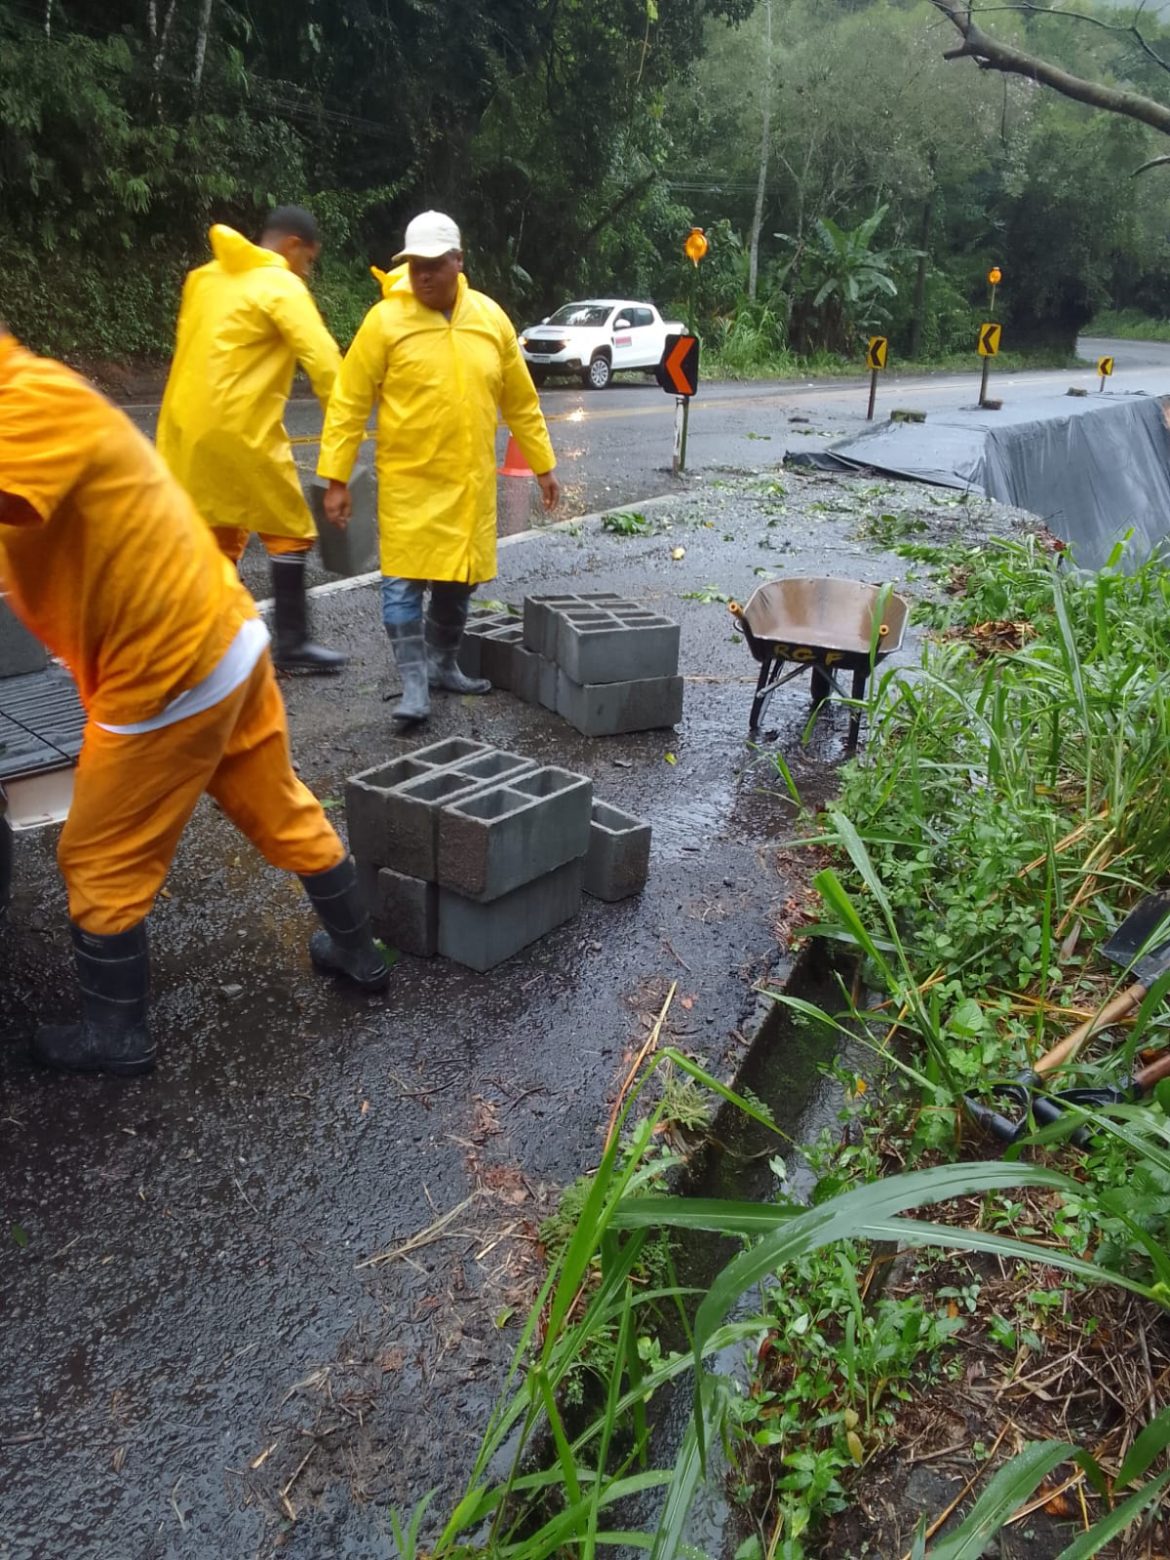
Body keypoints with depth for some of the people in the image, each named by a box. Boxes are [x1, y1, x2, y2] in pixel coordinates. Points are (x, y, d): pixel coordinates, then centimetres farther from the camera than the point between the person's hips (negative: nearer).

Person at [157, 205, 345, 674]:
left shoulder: (205, 279, 17)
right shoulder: (282, 287, -6)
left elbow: (193, 350, 15)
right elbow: (324, 361, -15)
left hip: (186, 424, 8)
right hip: (239, 429, -8)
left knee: (217, 537, 14)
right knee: (289, 531, 3)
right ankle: (291, 644, 5)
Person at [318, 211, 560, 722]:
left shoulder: (490, 317, 4)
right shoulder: (385, 320, -7)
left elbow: (521, 400, 11)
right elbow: (347, 404, -6)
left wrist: (542, 464, 12)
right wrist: (335, 478, -10)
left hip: (470, 482, 4)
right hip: (408, 481, -3)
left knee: (458, 580, 12)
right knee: (404, 581, -7)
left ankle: (444, 665, 30)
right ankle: (414, 684, 0)